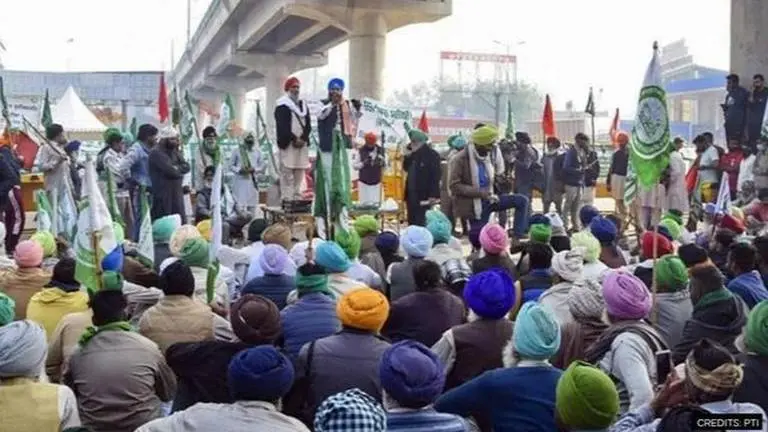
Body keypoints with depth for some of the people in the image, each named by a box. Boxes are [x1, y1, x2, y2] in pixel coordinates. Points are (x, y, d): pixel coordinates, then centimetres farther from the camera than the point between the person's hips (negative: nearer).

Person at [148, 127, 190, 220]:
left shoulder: (174, 151, 16)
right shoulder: (156, 153, -12)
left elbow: (186, 166, 6)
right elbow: (171, 171, -21)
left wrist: (176, 168, -11)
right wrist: (180, 170, -2)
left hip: (176, 194, 8)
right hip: (162, 196, -8)